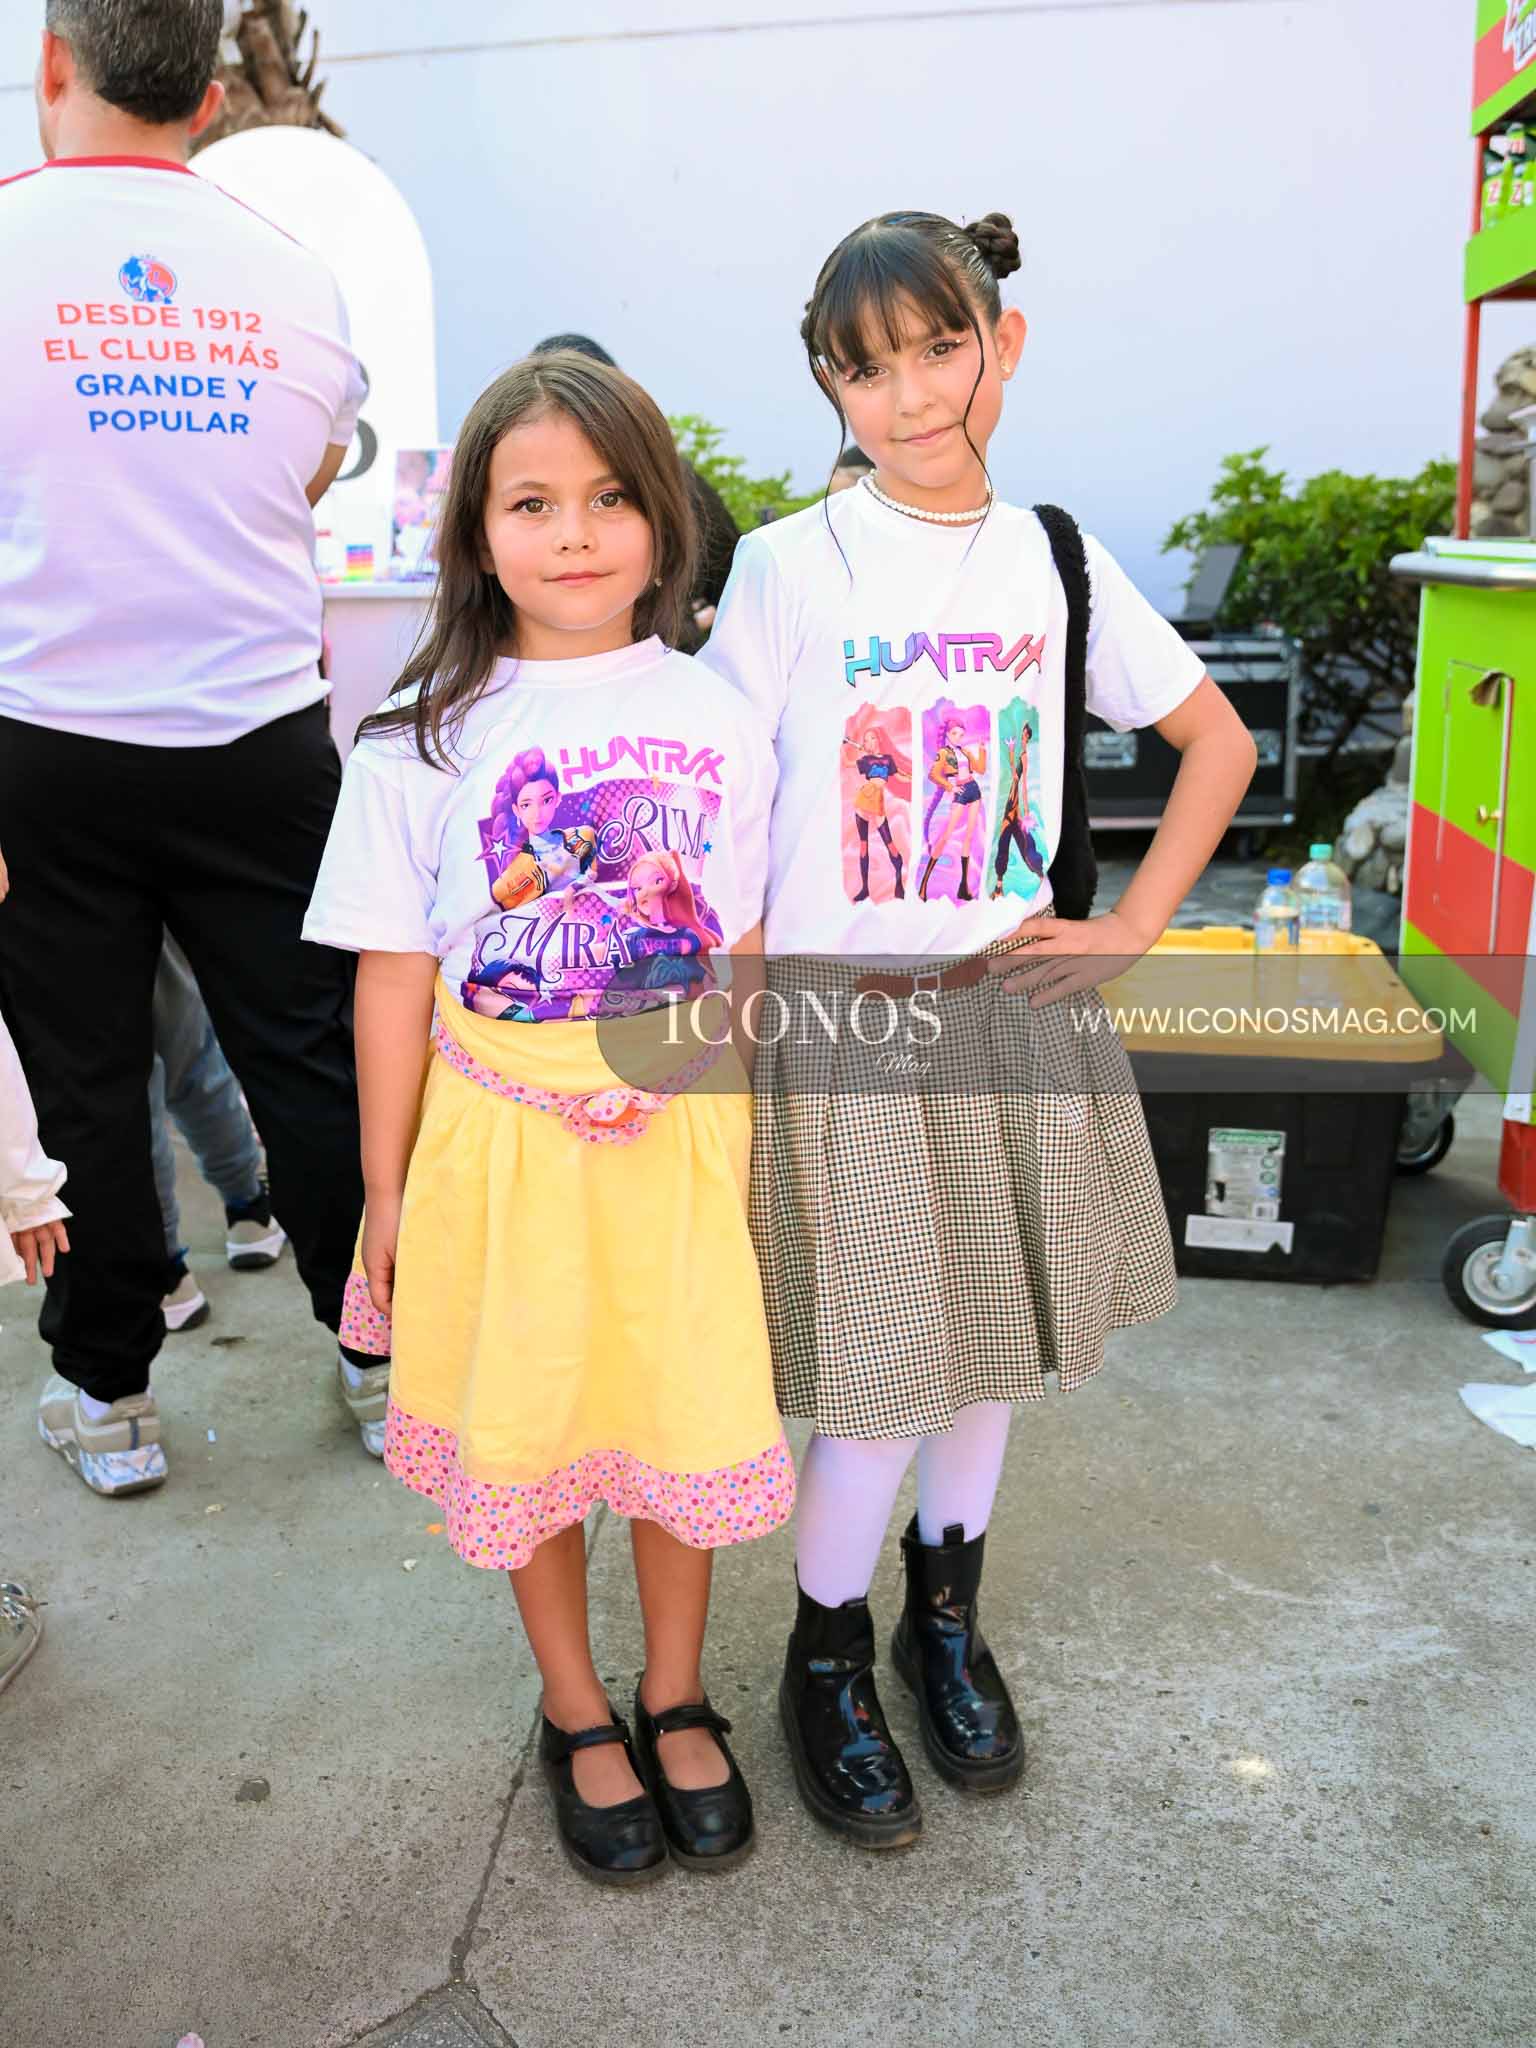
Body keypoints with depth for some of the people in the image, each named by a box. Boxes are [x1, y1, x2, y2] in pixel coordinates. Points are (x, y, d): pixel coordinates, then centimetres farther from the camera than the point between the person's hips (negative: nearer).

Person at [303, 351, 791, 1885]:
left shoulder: (719, 721, -1)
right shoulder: (424, 740, -5)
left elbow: (746, 949, 5)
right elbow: (394, 976, -2)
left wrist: (673, 1074, -7)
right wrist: (387, 1192, 1)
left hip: (680, 1139, 1)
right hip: (501, 1141, 0)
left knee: (685, 1417, 12)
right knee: (528, 1433, 13)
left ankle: (675, 1699, 39)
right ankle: (574, 1715, 38)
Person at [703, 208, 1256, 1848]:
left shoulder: (1059, 561, 4)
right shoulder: (787, 569, -5)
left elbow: (1219, 742, 12)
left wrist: (1130, 929, 3)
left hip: (1018, 1009, 4)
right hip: (844, 1022, -3)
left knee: (993, 1335, 15)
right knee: (880, 1372, 0)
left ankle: (945, 1614, 40)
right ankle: (827, 1660, 28)